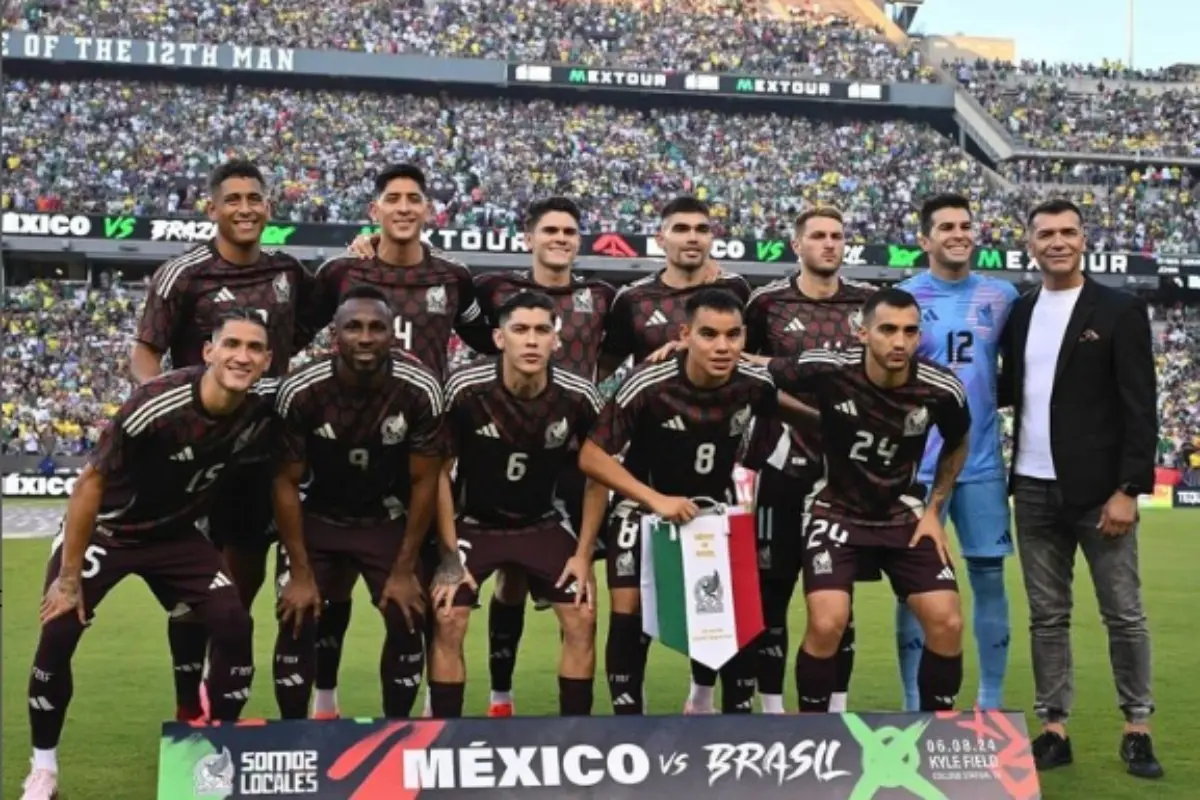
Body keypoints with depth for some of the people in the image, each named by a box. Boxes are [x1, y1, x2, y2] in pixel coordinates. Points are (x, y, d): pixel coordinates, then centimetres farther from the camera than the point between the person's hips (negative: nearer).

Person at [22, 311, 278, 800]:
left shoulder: (266, 403, -19)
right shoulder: (156, 406, -32)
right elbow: (91, 483, -21)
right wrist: (69, 577, -18)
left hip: (177, 533, 4)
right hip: (106, 530, -4)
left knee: (234, 625, -11)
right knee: (58, 631, -14)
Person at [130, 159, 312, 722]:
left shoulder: (288, 272, 6)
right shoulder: (183, 275, -9)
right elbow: (144, 352, -8)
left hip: (265, 446, 5)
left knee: (249, 570, 13)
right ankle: (188, 706, 14)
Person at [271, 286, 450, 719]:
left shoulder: (420, 390, -25)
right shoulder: (301, 392, -26)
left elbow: (424, 482, -13)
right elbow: (287, 482, -14)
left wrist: (404, 569, -10)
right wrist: (301, 572, -13)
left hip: (386, 519, 1)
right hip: (316, 517, -1)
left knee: (407, 622, -6)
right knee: (297, 623, -10)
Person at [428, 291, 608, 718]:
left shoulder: (579, 397, -19)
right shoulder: (465, 389, -24)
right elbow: (440, 472, -12)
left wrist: (583, 554, -5)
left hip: (543, 524, 2)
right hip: (473, 521, -2)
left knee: (582, 619, -6)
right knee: (448, 622, -13)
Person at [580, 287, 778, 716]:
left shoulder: (755, 385, -20)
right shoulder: (647, 386, -30)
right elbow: (592, 457, -25)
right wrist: (655, 499, -33)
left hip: (716, 505, 3)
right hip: (647, 504, -3)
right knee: (630, 610, -9)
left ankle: (739, 712, 16)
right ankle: (627, 717, 5)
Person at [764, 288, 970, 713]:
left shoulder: (941, 389, -16)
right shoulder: (828, 370, -24)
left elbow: (957, 445, 7)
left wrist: (933, 510, 3)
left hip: (904, 514, 3)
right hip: (837, 511, -2)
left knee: (947, 623, -8)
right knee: (826, 624, -18)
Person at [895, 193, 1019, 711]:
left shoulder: (1002, 296, 5)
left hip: (983, 463, 2)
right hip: (919, 465, -2)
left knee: (990, 576, 6)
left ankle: (992, 702, 17)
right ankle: (915, 706, 11)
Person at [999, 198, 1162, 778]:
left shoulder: (1120, 310, -4)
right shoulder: (1019, 312, 10)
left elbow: (1140, 408, -7)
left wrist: (1129, 488, -13)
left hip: (1099, 490, -4)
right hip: (1034, 490, 4)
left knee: (1123, 614, 4)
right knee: (1046, 617, 8)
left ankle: (1137, 727, 16)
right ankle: (1054, 729, 15)